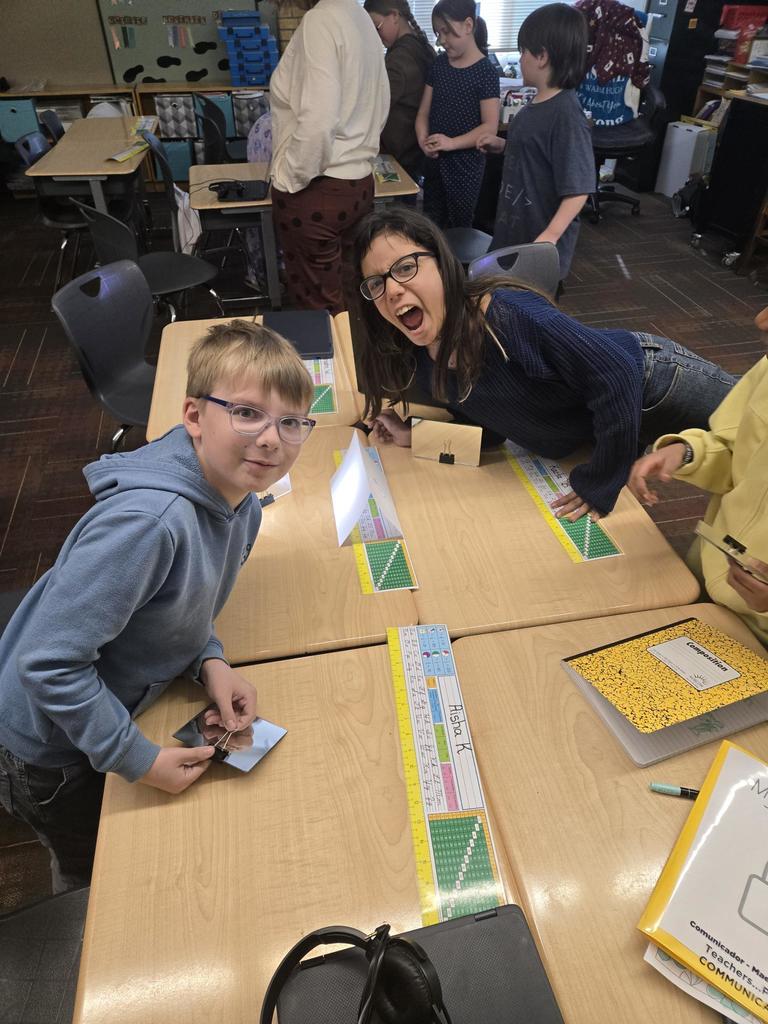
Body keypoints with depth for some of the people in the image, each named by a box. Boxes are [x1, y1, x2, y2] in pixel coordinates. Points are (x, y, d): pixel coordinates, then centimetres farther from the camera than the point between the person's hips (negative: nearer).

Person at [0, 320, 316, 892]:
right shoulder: (148, 520, -39)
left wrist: (210, 663, -15)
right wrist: (136, 759, -24)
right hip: (51, 751, -6)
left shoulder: (243, 507, -11)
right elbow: (48, 662, -34)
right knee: (95, 881, 23)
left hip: (109, 715, 7)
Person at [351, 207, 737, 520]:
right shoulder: (420, 364, -16)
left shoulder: (510, 313, -39)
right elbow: (490, 421, -1)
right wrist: (417, 434, -14)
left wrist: (600, 482, -29)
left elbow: (616, 374, -36)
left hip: (647, 377, -6)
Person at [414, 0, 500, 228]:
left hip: (465, 163, -6)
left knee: (459, 229, 4)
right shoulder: (439, 64, 7)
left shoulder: (485, 71, -11)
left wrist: (452, 143, -26)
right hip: (435, 161, 6)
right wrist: (423, 139, -14)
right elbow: (424, 112, 7)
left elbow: (490, 126, -15)